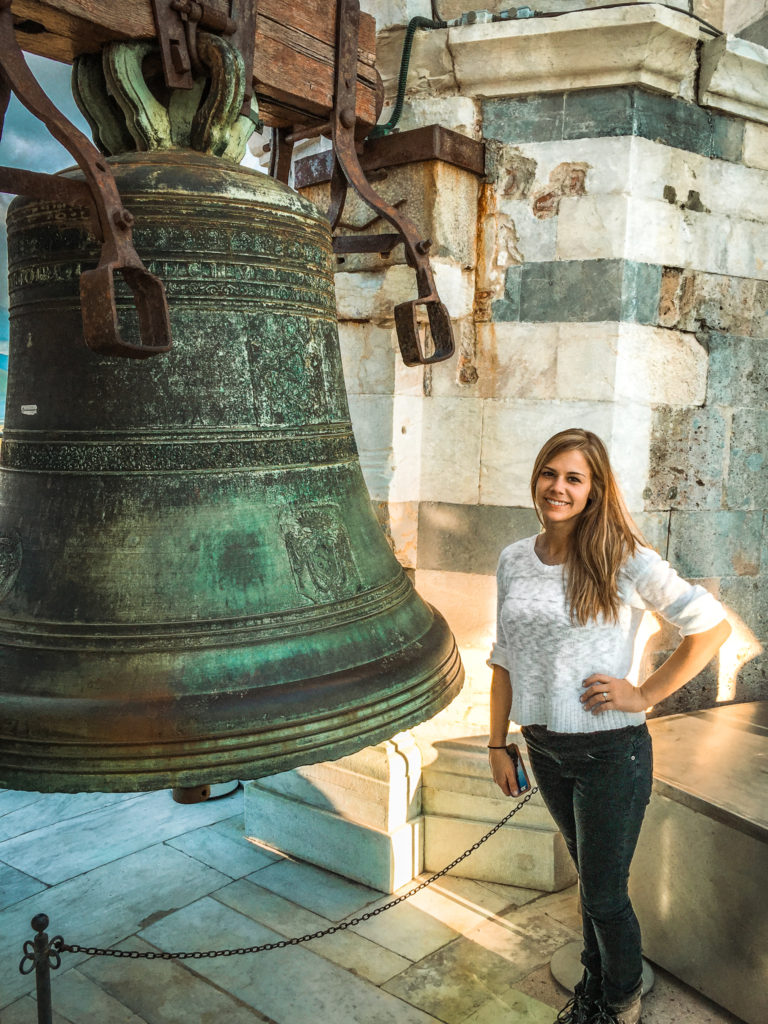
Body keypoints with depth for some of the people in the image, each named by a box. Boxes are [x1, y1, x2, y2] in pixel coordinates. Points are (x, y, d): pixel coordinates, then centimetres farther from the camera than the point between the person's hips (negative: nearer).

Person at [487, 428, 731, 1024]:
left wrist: (645, 694, -14)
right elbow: (505, 660, 7)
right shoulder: (514, 560, 0)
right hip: (545, 749, 5)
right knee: (591, 878, 24)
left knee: (604, 894, 9)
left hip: (611, 752, -4)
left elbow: (713, 627, -11)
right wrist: (498, 744, 8)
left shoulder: (625, 560, -16)